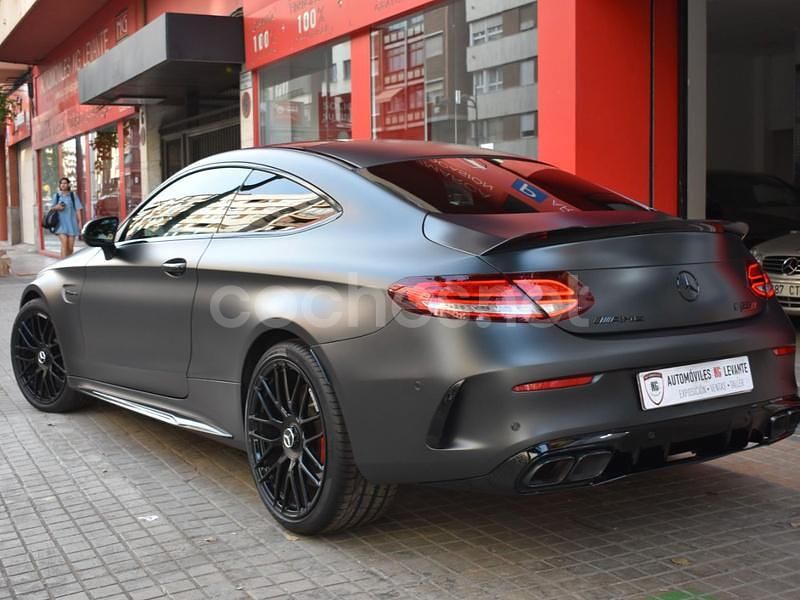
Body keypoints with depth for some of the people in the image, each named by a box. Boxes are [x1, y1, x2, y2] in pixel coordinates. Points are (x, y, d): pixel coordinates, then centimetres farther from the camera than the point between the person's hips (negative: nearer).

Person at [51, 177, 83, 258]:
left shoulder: (73, 195, 5)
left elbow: (77, 209, 5)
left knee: (70, 247, 2)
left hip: (71, 223, 1)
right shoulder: (56, 196, 8)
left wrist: (79, 222, -2)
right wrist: (56, 207, -8)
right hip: (61, 223, -1)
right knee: (64, 243, -19)